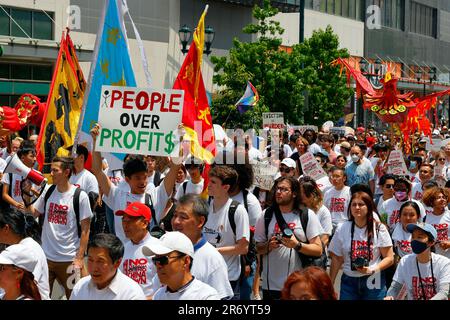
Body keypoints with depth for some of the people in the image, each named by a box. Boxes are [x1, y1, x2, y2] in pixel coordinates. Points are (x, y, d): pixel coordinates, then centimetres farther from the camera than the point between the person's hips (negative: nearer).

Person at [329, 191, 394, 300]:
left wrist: (372, 270, -18)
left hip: (374, 282, -1)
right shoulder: (342, 229, 2)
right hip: (349, 281, 1)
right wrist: (330, 285, 0)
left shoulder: (379, 229, -3)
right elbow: (337, 259, 5)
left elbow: (389, 258, -3)